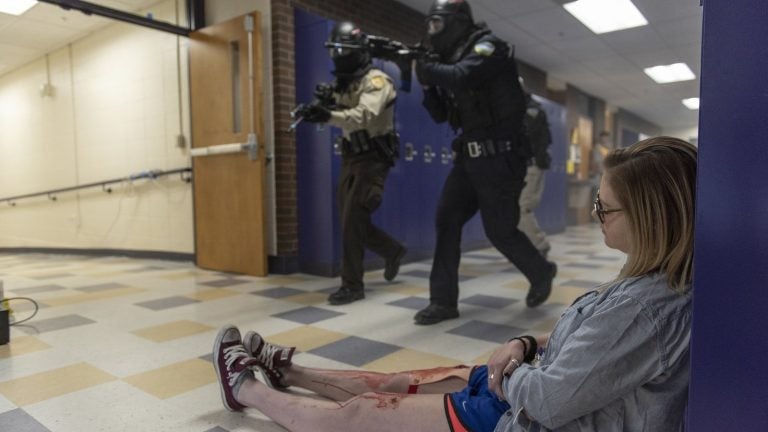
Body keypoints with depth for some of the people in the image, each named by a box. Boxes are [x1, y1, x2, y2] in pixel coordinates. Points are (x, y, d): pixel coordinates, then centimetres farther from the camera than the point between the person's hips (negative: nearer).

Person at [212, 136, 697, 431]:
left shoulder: (649, 307, -32)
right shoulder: (656, 282, 0)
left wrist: (508, 370, -9)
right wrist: (526, 345, -3)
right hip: (531, 388, 9)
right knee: (389, 384, 17)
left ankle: (247, 389, 25)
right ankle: (287, 371, 39)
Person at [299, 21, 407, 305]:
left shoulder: (376, 80, -14)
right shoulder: (343, 83, 13)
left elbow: (366, 116, -32)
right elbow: (344, 118, 9)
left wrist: (329, 115, -47)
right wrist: (327, 104, -11)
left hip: (372, 159, -8)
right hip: (351, 158, 8)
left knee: (352, 221, -11)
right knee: (352, 220, 11)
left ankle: (352, 285, 0)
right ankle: (393, 251, 32)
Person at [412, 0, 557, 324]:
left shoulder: (488, 46, -9)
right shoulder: (454, 59, 14)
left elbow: (461, 78, -29)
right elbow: (440, 115, 15)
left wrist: (423, 66, -13)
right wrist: (426, 81, -1)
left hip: (500, 158, -8)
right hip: (470, 157, 8)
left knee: (500, 231, -1)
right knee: (446, 221, 0)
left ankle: (541, 273, 29)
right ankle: (443, 301, 7)